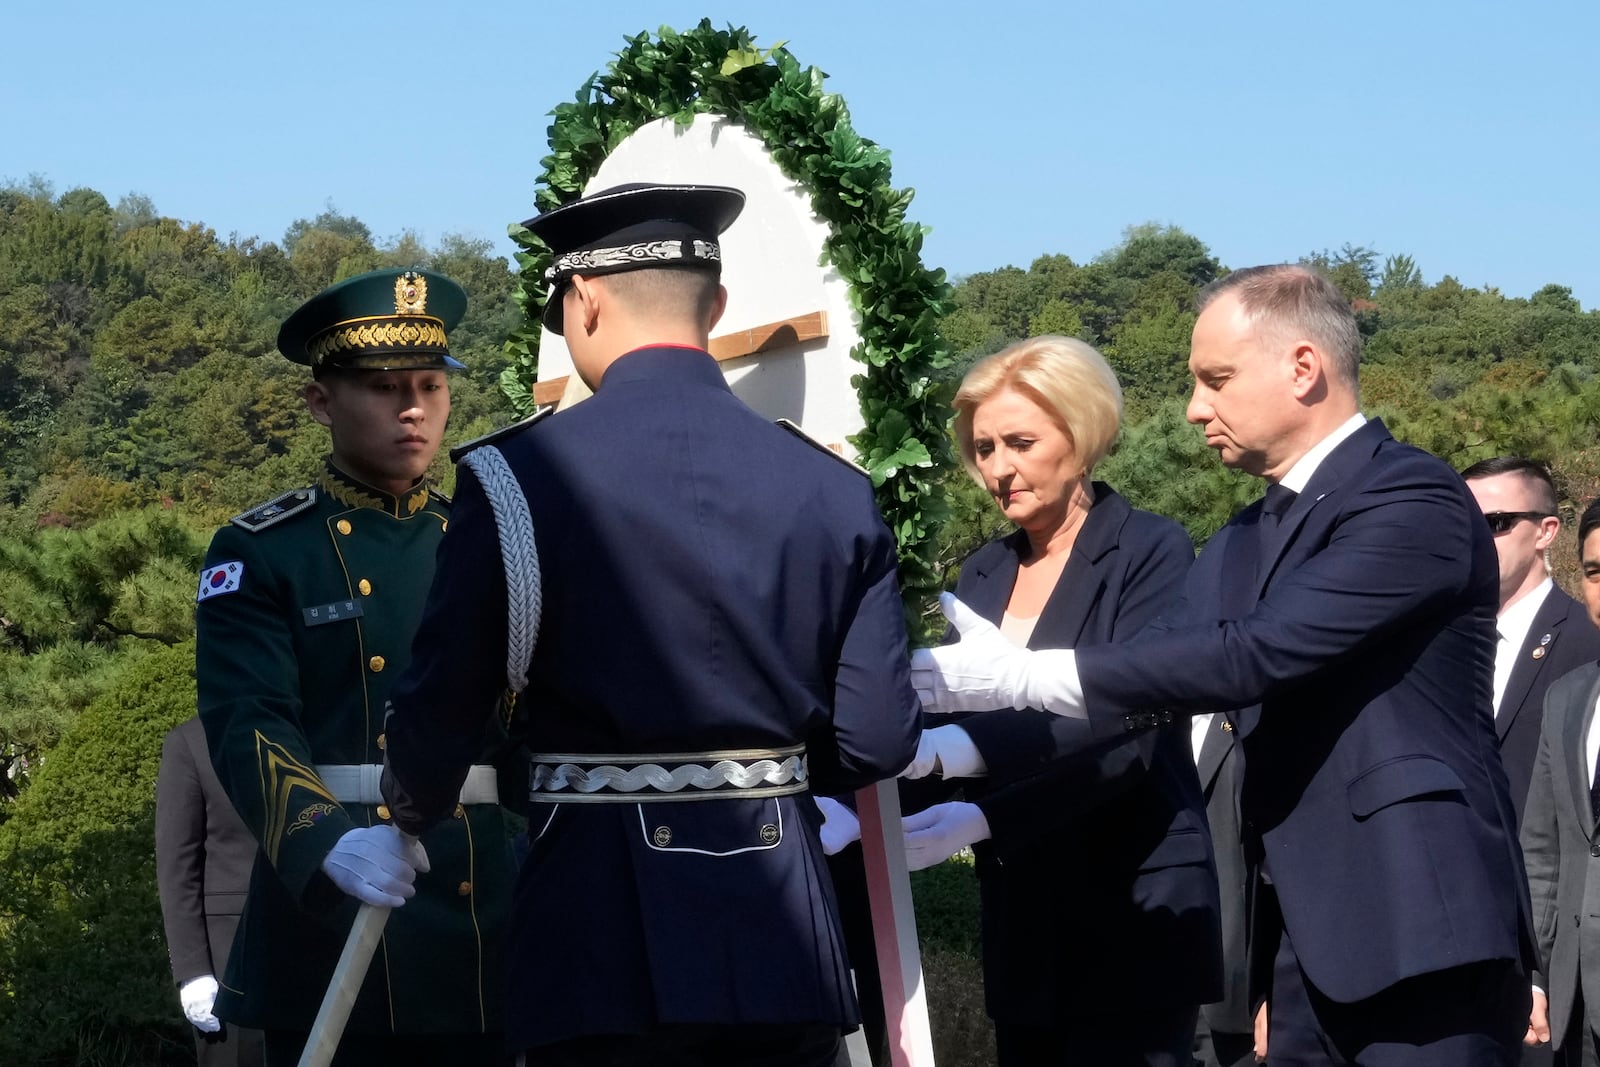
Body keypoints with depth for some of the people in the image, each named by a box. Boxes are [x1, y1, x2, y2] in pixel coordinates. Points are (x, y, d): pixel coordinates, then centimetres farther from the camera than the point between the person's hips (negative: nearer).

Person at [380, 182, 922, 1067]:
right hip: (786, 928, 3)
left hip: (606, 934, -3)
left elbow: (438, 712, -6)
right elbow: (878, 739, 2)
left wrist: (412, 819, 16)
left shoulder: (522, 476, -8)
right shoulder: (834, 490, 1)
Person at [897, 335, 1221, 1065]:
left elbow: (1126, 736, -16)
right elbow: (967, 724, 9)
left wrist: (981, 820, -26)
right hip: (1021, 920, 6)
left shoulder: (1150, 552, -7)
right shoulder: (983, 574, 12)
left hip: (1132, 916, -6)